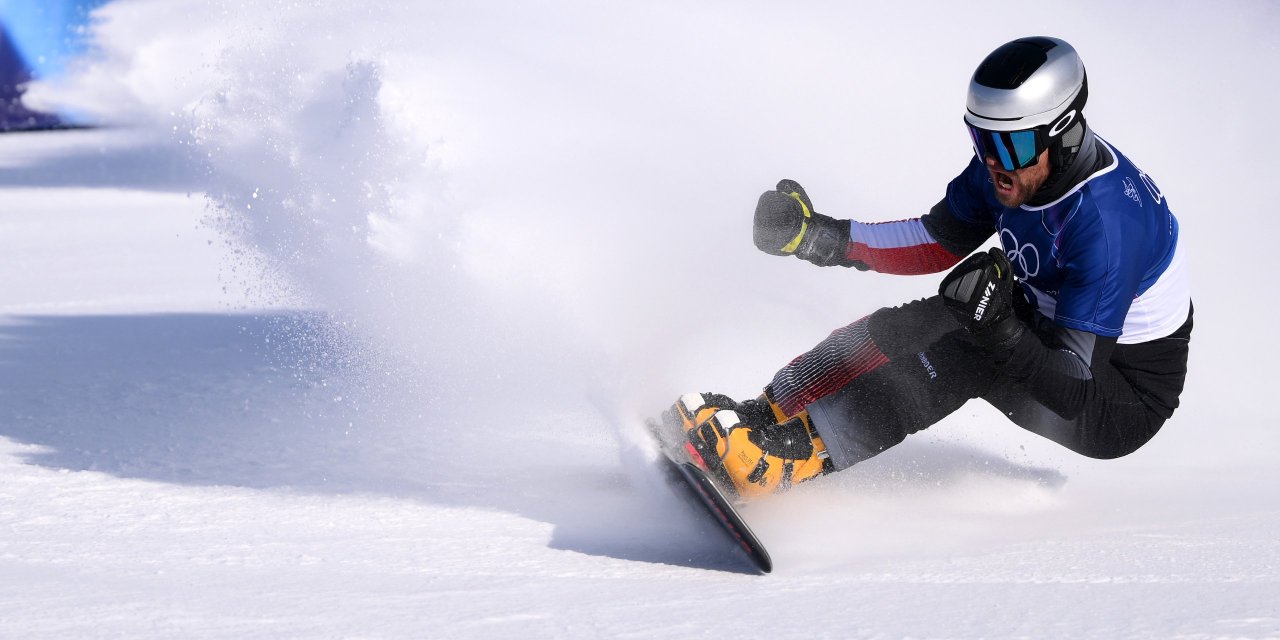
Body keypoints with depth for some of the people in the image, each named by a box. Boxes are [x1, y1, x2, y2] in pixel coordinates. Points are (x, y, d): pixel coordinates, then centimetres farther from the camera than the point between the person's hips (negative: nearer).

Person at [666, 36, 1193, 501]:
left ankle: (784, 456, -31)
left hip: (1123, 401, -8)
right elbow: (937, 242, 3)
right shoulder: (1008, 161, -10)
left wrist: (1001, 331, -50)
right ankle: (764, 417, -8)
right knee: (906, 325, -6)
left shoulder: (1106, 221, -33)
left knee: (966, 349, -27)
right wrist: (819, 237, -8)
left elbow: (1080, 389, -34)